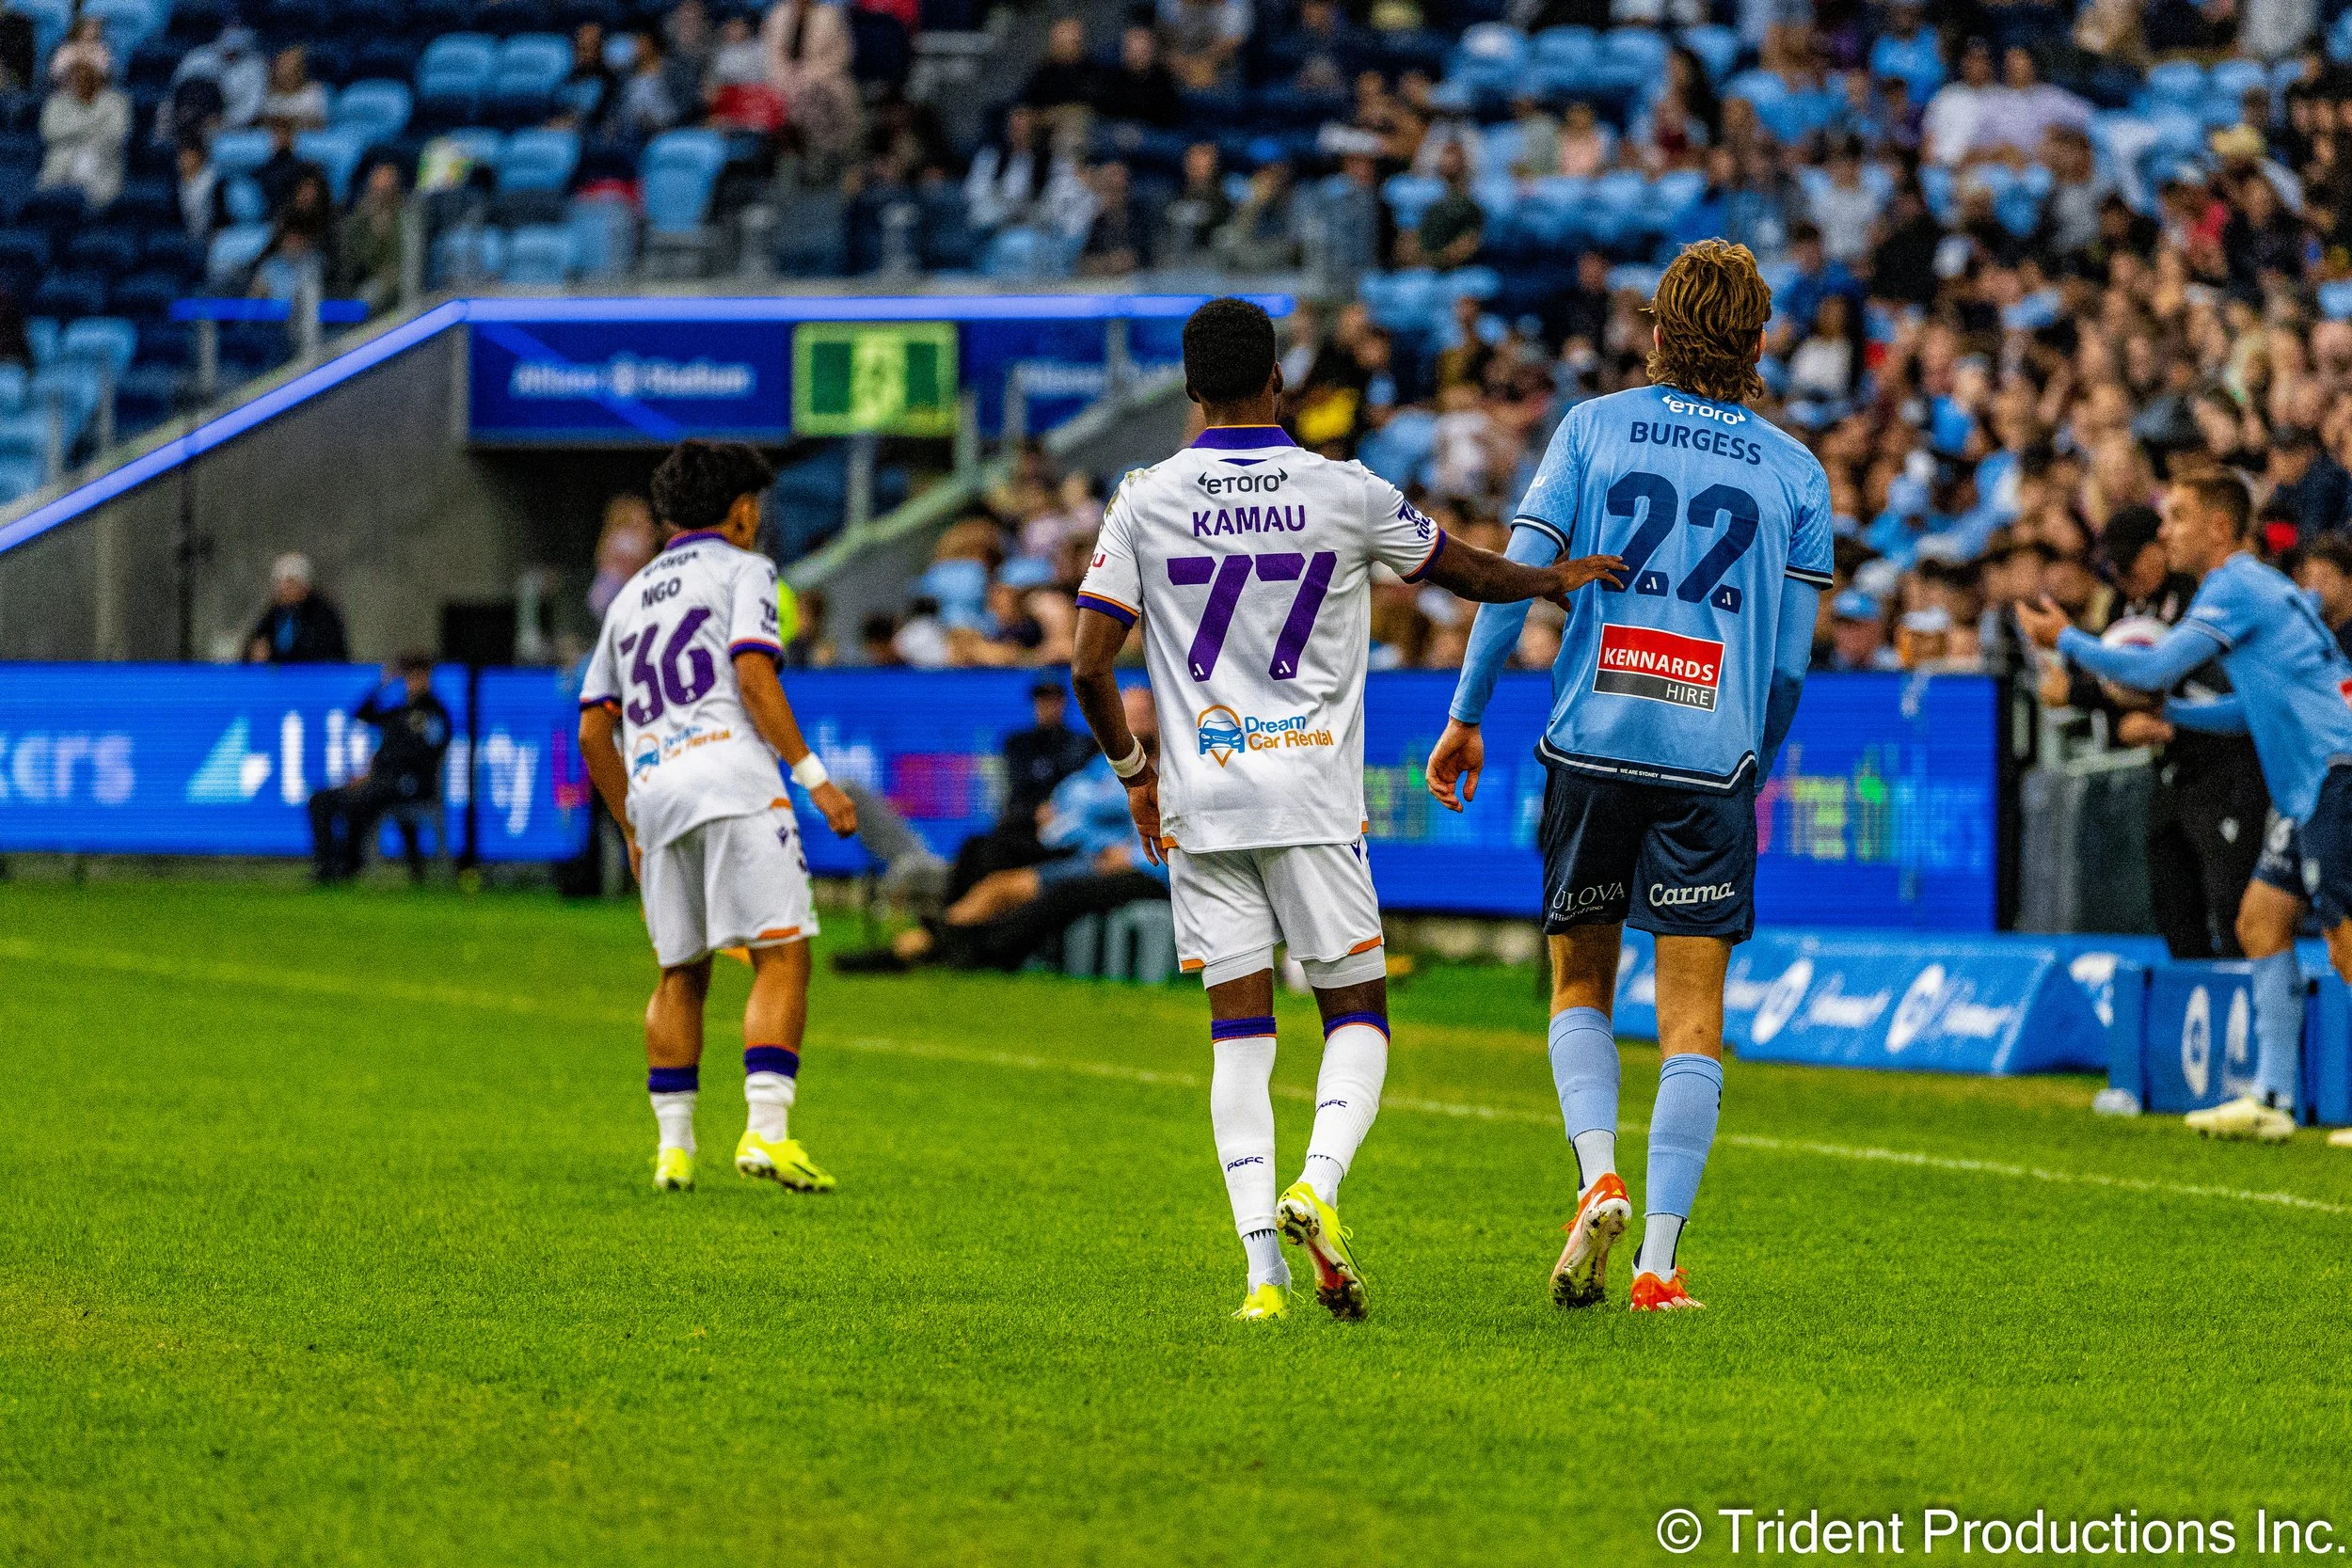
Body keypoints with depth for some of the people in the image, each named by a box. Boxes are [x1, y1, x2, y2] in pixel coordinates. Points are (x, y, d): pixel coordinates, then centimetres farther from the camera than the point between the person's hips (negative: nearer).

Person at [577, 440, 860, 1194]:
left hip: (652, 792, 6)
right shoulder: (742, 569, 8)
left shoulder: (631, 598, 27)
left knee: (680, 977, 14)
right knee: (782, 958, -9)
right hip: (730, 772, -6)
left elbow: (593, 731, 24)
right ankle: (766, 1131, -22)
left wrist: (634, 831, 31)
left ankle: (673, 1145, 9)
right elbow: (754, 677, -8)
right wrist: (814, 777, -8)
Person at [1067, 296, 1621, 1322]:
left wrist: (1133, 771, 15)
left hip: (1200, 802, 1)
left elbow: (1090, 666, -2)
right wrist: (1554, 581, 34)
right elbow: (1466, 571, 14)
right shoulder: (1347, 495, -2)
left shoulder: (1144, 503, -1)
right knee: (1357, 1016, 9)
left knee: (1240, 1029, 4)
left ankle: (1262, 1265, -5)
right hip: (1314, 796, -1)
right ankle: (1317, 1188, -17)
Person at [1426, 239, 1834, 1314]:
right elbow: (1790, 660, 6)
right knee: (1692, 1018, 1)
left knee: (1580, 985, 17)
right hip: (1711, 761, 0)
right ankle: (1659, 1258, -6)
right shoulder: (1795, 472, 6)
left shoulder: (1593, 428, 5)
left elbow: (1514, 576, -2)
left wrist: (1466, 718, 5)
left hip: (1590, 743, 1)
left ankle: (1598, 1175, -6)